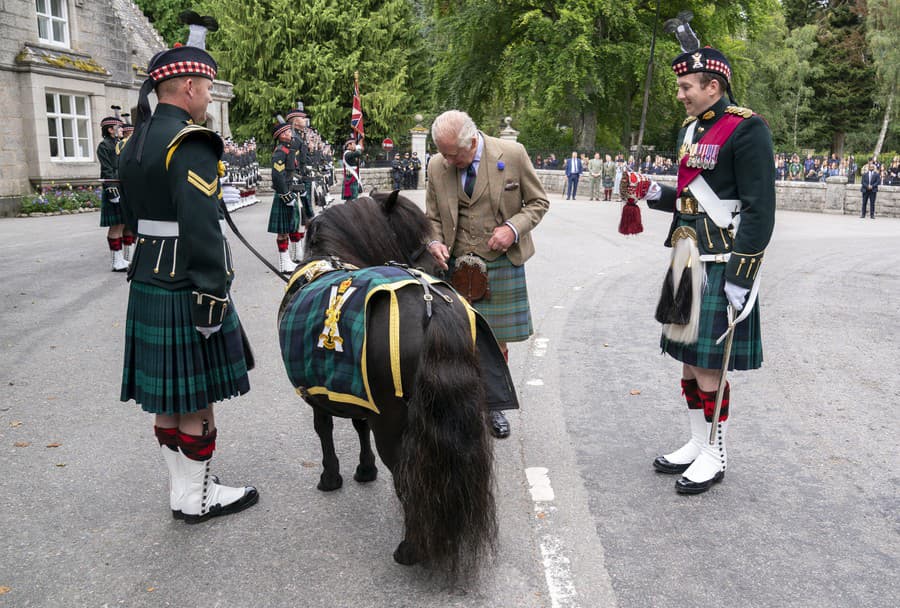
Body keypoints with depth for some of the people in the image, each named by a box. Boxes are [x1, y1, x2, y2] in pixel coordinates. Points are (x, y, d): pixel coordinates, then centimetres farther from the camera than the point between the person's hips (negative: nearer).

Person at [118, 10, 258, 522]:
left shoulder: (139, 141, 13)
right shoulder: (191, 143, -17)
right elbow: (201, 231, -23)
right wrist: (212, 301, -21)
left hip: (149, 286, 9)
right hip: (186, 291, -9)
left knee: (170, 397, 15)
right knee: (197, 400, 3)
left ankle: (183, 491, 27)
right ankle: (197, 499, 16)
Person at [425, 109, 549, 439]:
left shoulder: (513, 154, -8)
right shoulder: (437, 165, 0)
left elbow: (538, 202, 2)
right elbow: (433, 217, 12)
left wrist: (513, 228, -15)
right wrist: (435, 242, -9)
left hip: (502, 263, -1)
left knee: (498, 342, 7)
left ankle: (493, 406, 27)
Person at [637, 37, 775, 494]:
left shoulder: (746, 129, -12)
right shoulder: (690, 128, 14)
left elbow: (759, 207, -16)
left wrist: (741, 273, -19)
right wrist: (658, 196, 4)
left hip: (721, 266, -8)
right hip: (686, 261, 8)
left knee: (708, 366, -2)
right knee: (687, 359, 14)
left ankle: (715, 456, 15)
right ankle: (698, 443, 29)